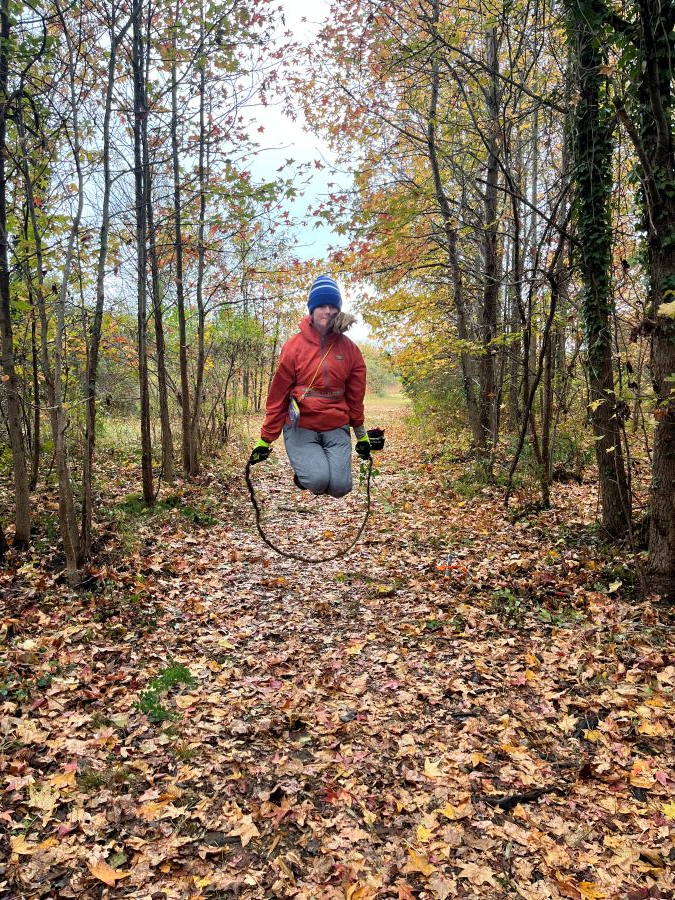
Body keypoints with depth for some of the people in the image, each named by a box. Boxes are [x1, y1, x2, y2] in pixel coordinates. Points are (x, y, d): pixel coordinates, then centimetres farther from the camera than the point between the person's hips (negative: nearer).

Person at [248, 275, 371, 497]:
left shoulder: (348, 348, 2)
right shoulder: (294, 346, -6)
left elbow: (355, 395, 9)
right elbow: (277, 396, -3)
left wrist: (361, 434, 14)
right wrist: (266, 439, 0)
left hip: (336, 428, 2)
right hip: (301, 428, -2)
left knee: (340, 487, -14)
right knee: (318, 481, -22)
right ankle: (304, 472, 13)